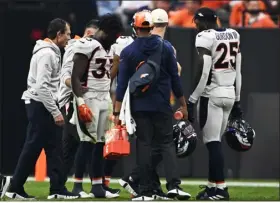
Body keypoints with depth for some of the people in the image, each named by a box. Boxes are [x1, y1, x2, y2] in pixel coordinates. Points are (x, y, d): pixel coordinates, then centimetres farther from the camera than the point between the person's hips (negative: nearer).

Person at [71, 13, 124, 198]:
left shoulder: (108, 49, 15)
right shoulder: (86, 46, -12)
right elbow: (76, 78, -14)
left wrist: (113, 104, 19)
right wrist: (81, 103, -22)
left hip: (105, 99, 8)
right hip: (89, 99, -8)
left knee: (101, 143, 5)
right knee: (87, 143, -8)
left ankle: (98, 186, 7)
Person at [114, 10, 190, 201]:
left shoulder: (128, 51, -4)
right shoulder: (166, 47, -2)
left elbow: (122, 83, -5)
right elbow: (175, 78, 1)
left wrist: (117, 111, -2)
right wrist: (183, 104, 9)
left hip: (139, 106, 0)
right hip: (162, 106, 0)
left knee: (143, 145, 3)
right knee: (167, 143, 5)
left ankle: (145, 191, 0)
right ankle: (173, 184, -12)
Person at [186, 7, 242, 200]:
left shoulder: (205, 37, -10)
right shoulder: (233, 35, 11)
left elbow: (204, 71, -17)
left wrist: (192, 100, -14)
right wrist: (237, 99, 22)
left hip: (211, 94, -7)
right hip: (229, 94, 7)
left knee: (213, 142, -3)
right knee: (215, 142, 14)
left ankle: (220, 188, -5)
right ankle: (213, 185, 14)